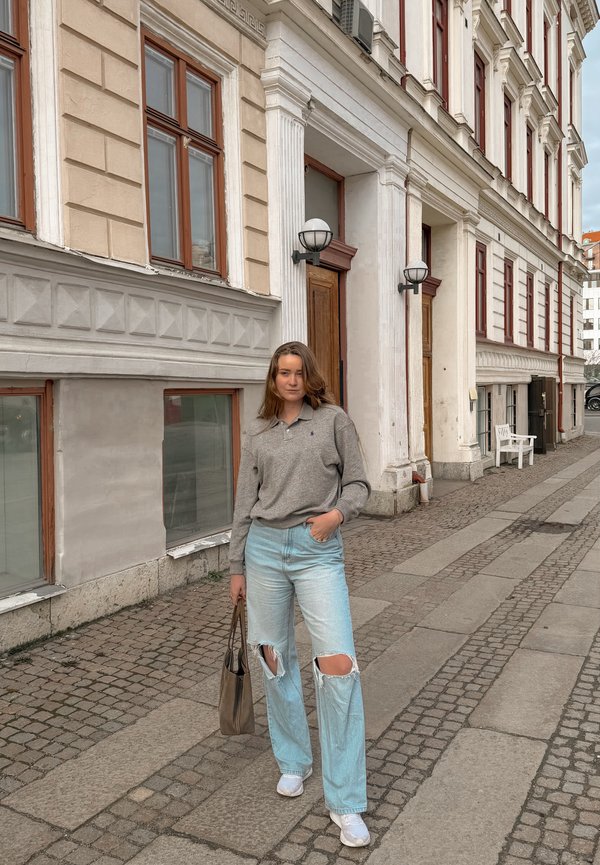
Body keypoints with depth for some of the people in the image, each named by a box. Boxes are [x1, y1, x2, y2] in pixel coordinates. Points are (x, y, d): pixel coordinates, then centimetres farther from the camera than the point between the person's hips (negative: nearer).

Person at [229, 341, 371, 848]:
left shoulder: (334, 420, 2)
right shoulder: (258, 433, 9)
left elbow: (358, 484, 4)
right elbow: (245, 504, 12)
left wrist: (338, 512, -16)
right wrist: (237, 566, 12)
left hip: (319, 551, -3)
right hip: (265, 547, 3)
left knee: (338, 664, -11)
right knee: (276, 658, 11)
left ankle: (345, 802, 2)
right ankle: (294, 761, 33)